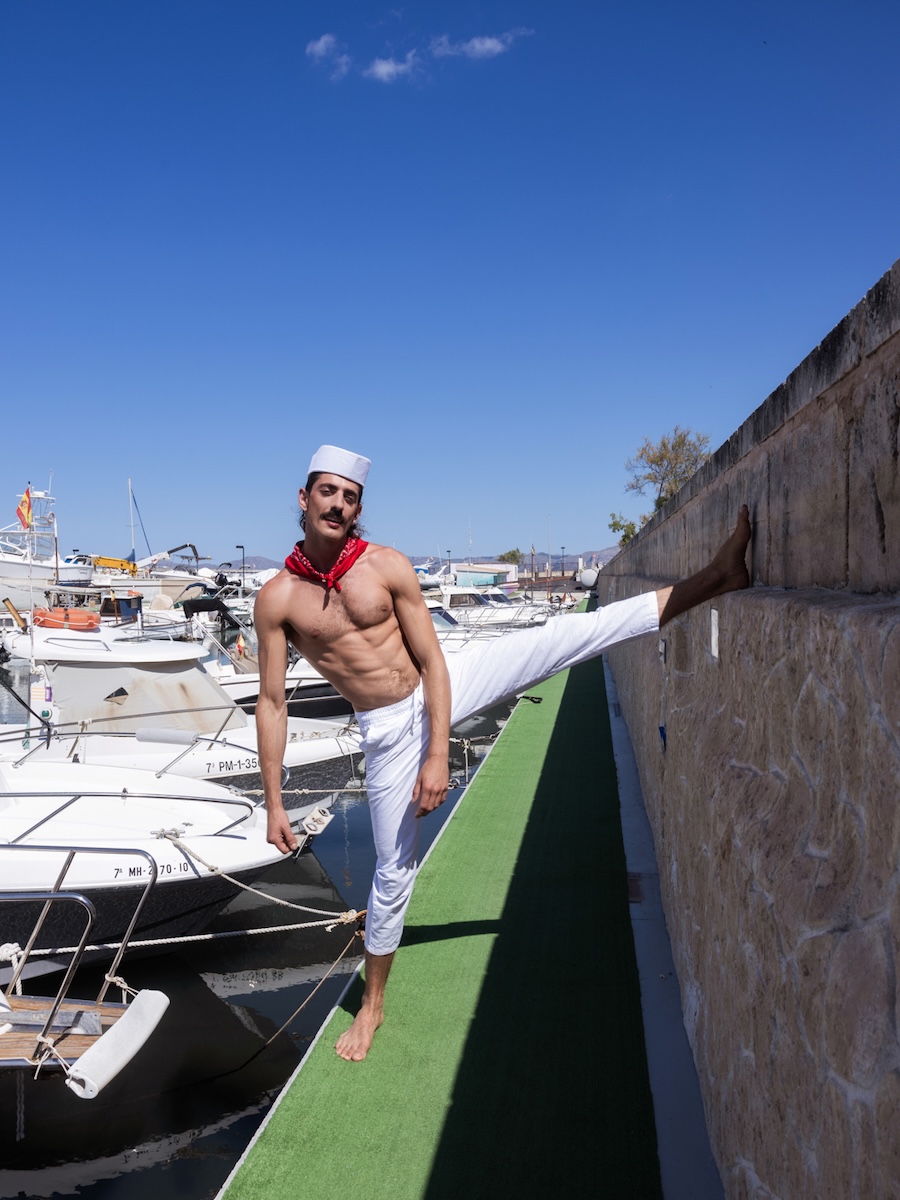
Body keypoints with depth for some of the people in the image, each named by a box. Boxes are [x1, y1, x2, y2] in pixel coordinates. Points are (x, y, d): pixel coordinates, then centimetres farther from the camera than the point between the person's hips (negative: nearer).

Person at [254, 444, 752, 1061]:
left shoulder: (389, 566, -11)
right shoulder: (277, 598, -10)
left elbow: (432, 664, -9)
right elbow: (272, 702, -6)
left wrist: (438, 756, -15)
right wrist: (274, 805, -6)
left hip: (444, 689, 0)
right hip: (388, 730, 0)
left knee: (563, 634, -12)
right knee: (394, 870, 8)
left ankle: (713, 579, -6)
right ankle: (373, 1004, 31)